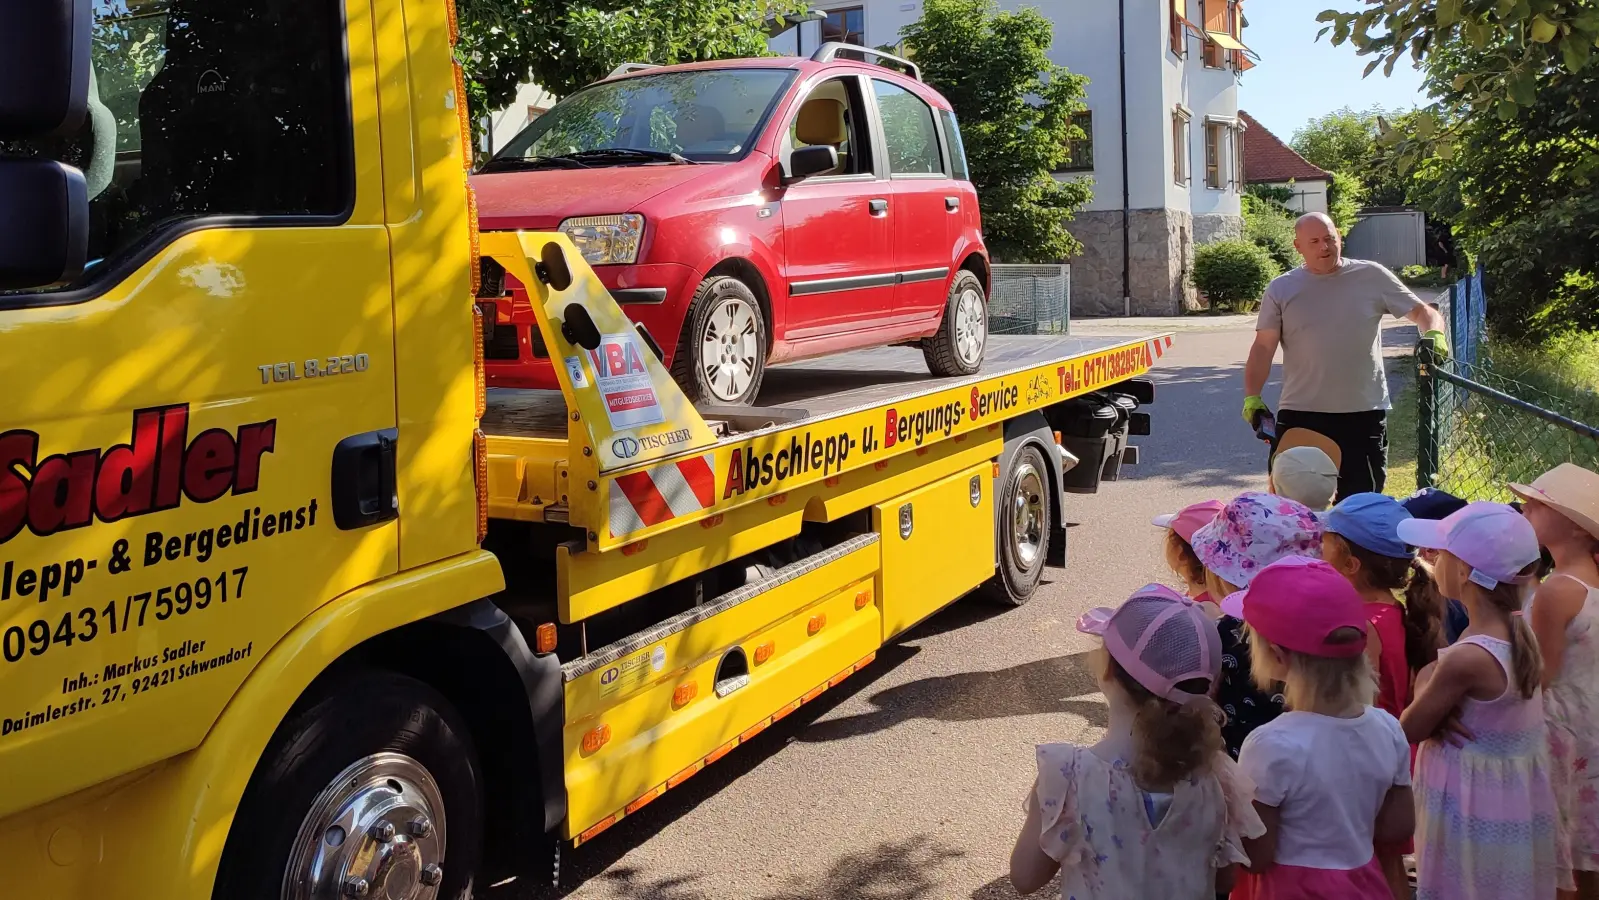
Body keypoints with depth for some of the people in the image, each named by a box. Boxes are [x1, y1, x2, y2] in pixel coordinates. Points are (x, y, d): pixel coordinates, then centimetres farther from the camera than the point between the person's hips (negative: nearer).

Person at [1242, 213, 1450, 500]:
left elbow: (1421, 311, 8)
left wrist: (1434, 333, -14)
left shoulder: (1372, 277, 3)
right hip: (1299, 415, 0)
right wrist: (1252, 397, -12)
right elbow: (1263, 347, -1)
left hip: (1363, 414, 0)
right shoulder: (1281, 290, 3)